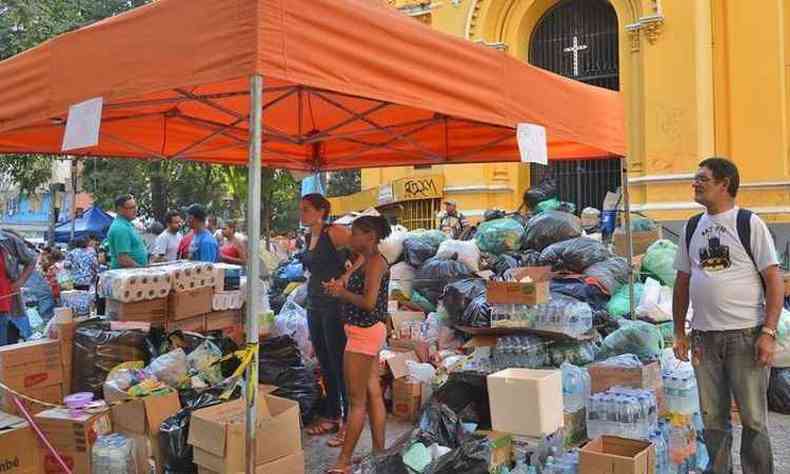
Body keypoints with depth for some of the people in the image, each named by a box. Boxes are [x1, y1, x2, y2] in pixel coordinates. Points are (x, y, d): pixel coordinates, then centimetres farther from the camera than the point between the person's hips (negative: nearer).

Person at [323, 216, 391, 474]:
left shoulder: (375, 262, -16)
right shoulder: (370, 261, 14)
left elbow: (369, 302, -23)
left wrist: (343, 292, -11)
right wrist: (340, 288, 7)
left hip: (364, 333, -10)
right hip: (369, 332, 10)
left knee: (356, 400, -3)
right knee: (373, 394, 13)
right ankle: (379, 452, 21)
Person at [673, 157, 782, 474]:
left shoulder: (749, 223, -4)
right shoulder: (691, 227, 10)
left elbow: (774, 281, -7)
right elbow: (682, 282, 14)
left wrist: (769, 333, -15)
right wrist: (679, 333, 10)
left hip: (747, 335, -4)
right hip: (704, 337, 4)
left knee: (753, 418, 5)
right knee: (713, 418, 12)